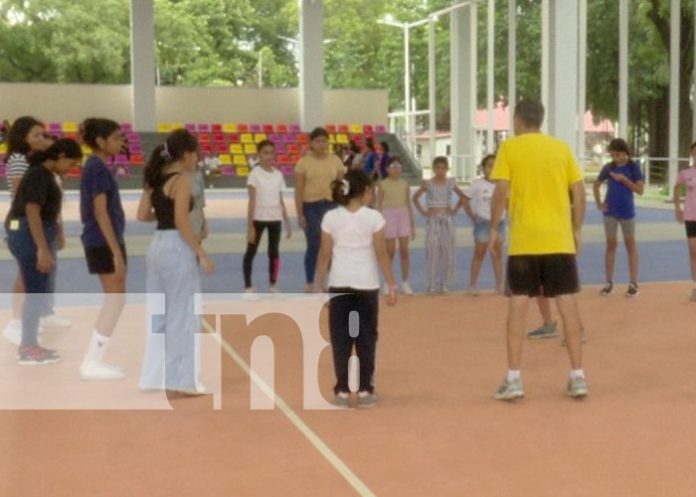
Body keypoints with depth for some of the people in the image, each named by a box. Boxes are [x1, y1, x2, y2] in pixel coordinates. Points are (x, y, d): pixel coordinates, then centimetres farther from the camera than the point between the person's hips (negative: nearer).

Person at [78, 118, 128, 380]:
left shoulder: (96, 167, 13)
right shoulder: (98, 168, -16)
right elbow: (100, 213, -21)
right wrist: (117, 252, -22)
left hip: (102, 242, 10)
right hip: (105, 243, -10)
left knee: (113, 301, 13)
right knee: (116, 301, -4)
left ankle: (94, 360, 17)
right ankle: (92, 363, 0)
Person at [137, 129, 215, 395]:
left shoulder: (156, 178, 11)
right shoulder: (182, 180, -13)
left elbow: (142, 215, 8)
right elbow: (182, 222, -19)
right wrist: (201, 253, -15)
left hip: (157, 247, 8)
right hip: (177, 249, -8)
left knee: (158, 315, 15)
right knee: (182, 317, 0)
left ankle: (157, 376, 21)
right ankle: (181, 381, 4)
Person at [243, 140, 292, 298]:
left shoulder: (278, 174, 6)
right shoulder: (255, 174, -7)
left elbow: (280, 201, 11)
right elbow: (252, 201, -11)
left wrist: (287, 222, 9)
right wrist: (250, 226, -14)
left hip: (275, 218, 4)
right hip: (258, 218, -4)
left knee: (274, 252, 10)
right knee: (251, 252, 2)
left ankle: (273, 285, 22)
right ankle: (248, 287, 7)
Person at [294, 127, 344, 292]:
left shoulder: (335, 161, 5)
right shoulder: (304, 162, -3)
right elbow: (299, 190, -4)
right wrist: (300, 214, -9)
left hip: (331, 205, 3)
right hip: (311, 206, -3)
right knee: (313, 245, 1)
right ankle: (309, 283, 14)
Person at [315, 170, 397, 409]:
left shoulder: (331, 218, 0)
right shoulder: (373, 217, -6)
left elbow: (325, 255, 1)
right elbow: (381, 254, -5)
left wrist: (319, 285, 9)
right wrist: (391, 285, 2)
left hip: (339, 285, 2)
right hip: (366, 285, -1)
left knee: (341, 339, 8)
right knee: (366, 339, 9)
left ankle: (342, 392, 8)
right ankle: (365, 391, 12)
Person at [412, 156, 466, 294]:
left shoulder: (450, 183, 3)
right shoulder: (428, 184, -1)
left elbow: (462, 196, 16)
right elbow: (415, 198, 7)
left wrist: (455, 209, 4)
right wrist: (422, 212, -1)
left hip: (448, 220, 2)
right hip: (433, 220, -2)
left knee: (448, 252, 1)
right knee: (433, 252, -4)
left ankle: (446, 284, 8)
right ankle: (432, 285, 1)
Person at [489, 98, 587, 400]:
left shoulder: (509, 148, 0)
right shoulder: (561, 148, 8)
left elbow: (501, 191, -8)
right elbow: (579, 192, 6)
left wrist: (494, 229, 1)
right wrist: (577, 230, 15)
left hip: (523, 241, -2)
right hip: (560, 239, 2)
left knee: (518, 305, 3)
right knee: (567, 304, 6)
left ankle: (513, 379, 0)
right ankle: (578, 377, 7)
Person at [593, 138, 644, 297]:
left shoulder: (633, 167, -6)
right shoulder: (608, 168, 1)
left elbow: (640, 190, -10)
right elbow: (596, 185, 14)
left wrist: (624, 179, -19)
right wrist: (598, 202, 4)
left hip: (627, 212, -2)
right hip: (610, 212, 3)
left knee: (631, 245, 6)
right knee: (611, 246, 7)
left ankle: (633, 283, 9)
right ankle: (609, 283, 12)